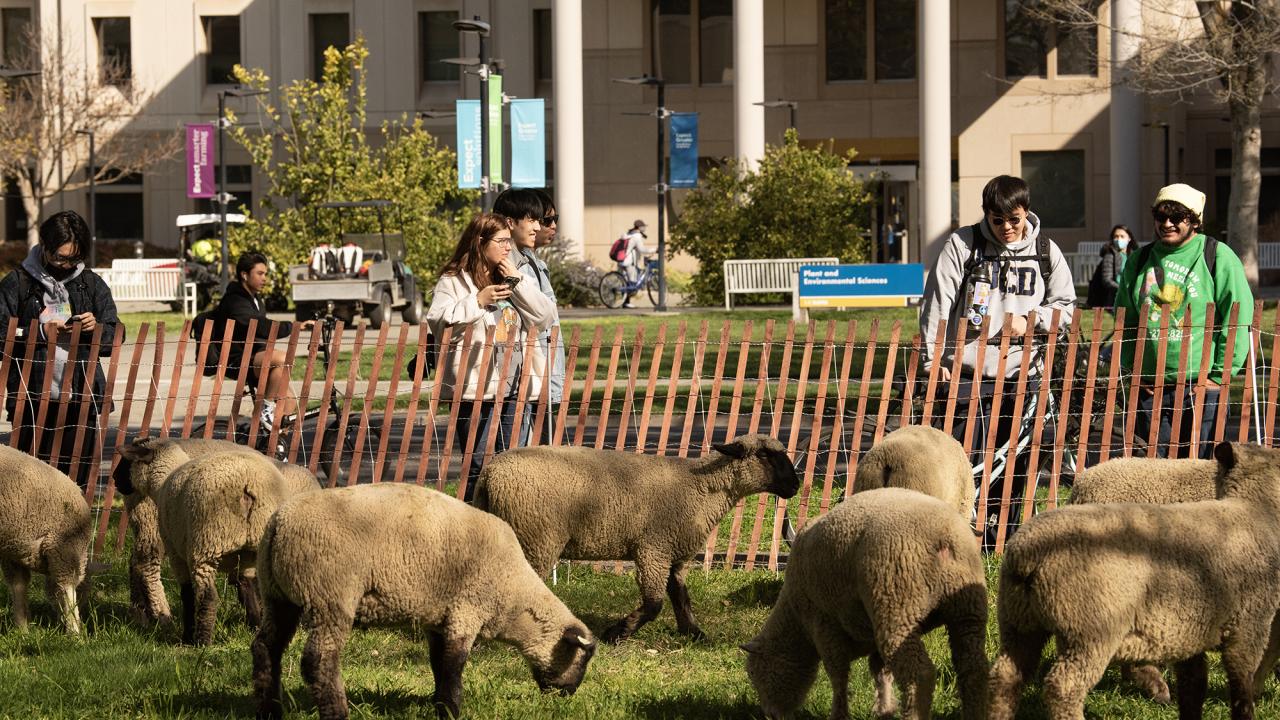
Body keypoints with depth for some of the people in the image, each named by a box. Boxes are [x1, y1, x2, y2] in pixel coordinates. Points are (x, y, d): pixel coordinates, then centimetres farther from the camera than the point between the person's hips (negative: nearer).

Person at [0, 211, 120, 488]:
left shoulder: (92, 284, 10)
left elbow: (115, 338, 13)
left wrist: (97, 328, -8)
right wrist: (41, 333, -16)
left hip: (81, 399, 2)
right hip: (32, 400, -2)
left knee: (78, 474, 3)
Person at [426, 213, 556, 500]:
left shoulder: (511, 280, 17)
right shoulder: (454, 280, 0)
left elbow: (546, 317, 8)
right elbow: (436, 320, -14)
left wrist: (518, 282, -1)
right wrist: (478, 301, -18)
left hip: (513, 387, 6)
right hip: (474, 388, -5)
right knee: (477, 466, -6)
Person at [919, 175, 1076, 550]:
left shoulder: (1045, 252, 7)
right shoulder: (962, 244, -1)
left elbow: (1065, 306, 14)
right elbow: (936, 303, -1)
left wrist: (1031, 319, -5)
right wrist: (933, 358, -5)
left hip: (1021, 374, 3)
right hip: (967, 372, -3)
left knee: (1013, 462, 5)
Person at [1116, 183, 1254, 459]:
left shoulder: (1218, 257, -2)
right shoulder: (1140, 261, 11)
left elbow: (1239, 318, -5)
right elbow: (1124, 319, 19)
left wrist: (1220, 374, -9)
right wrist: (1131, 368, 9)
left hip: (1201, 386, -4)